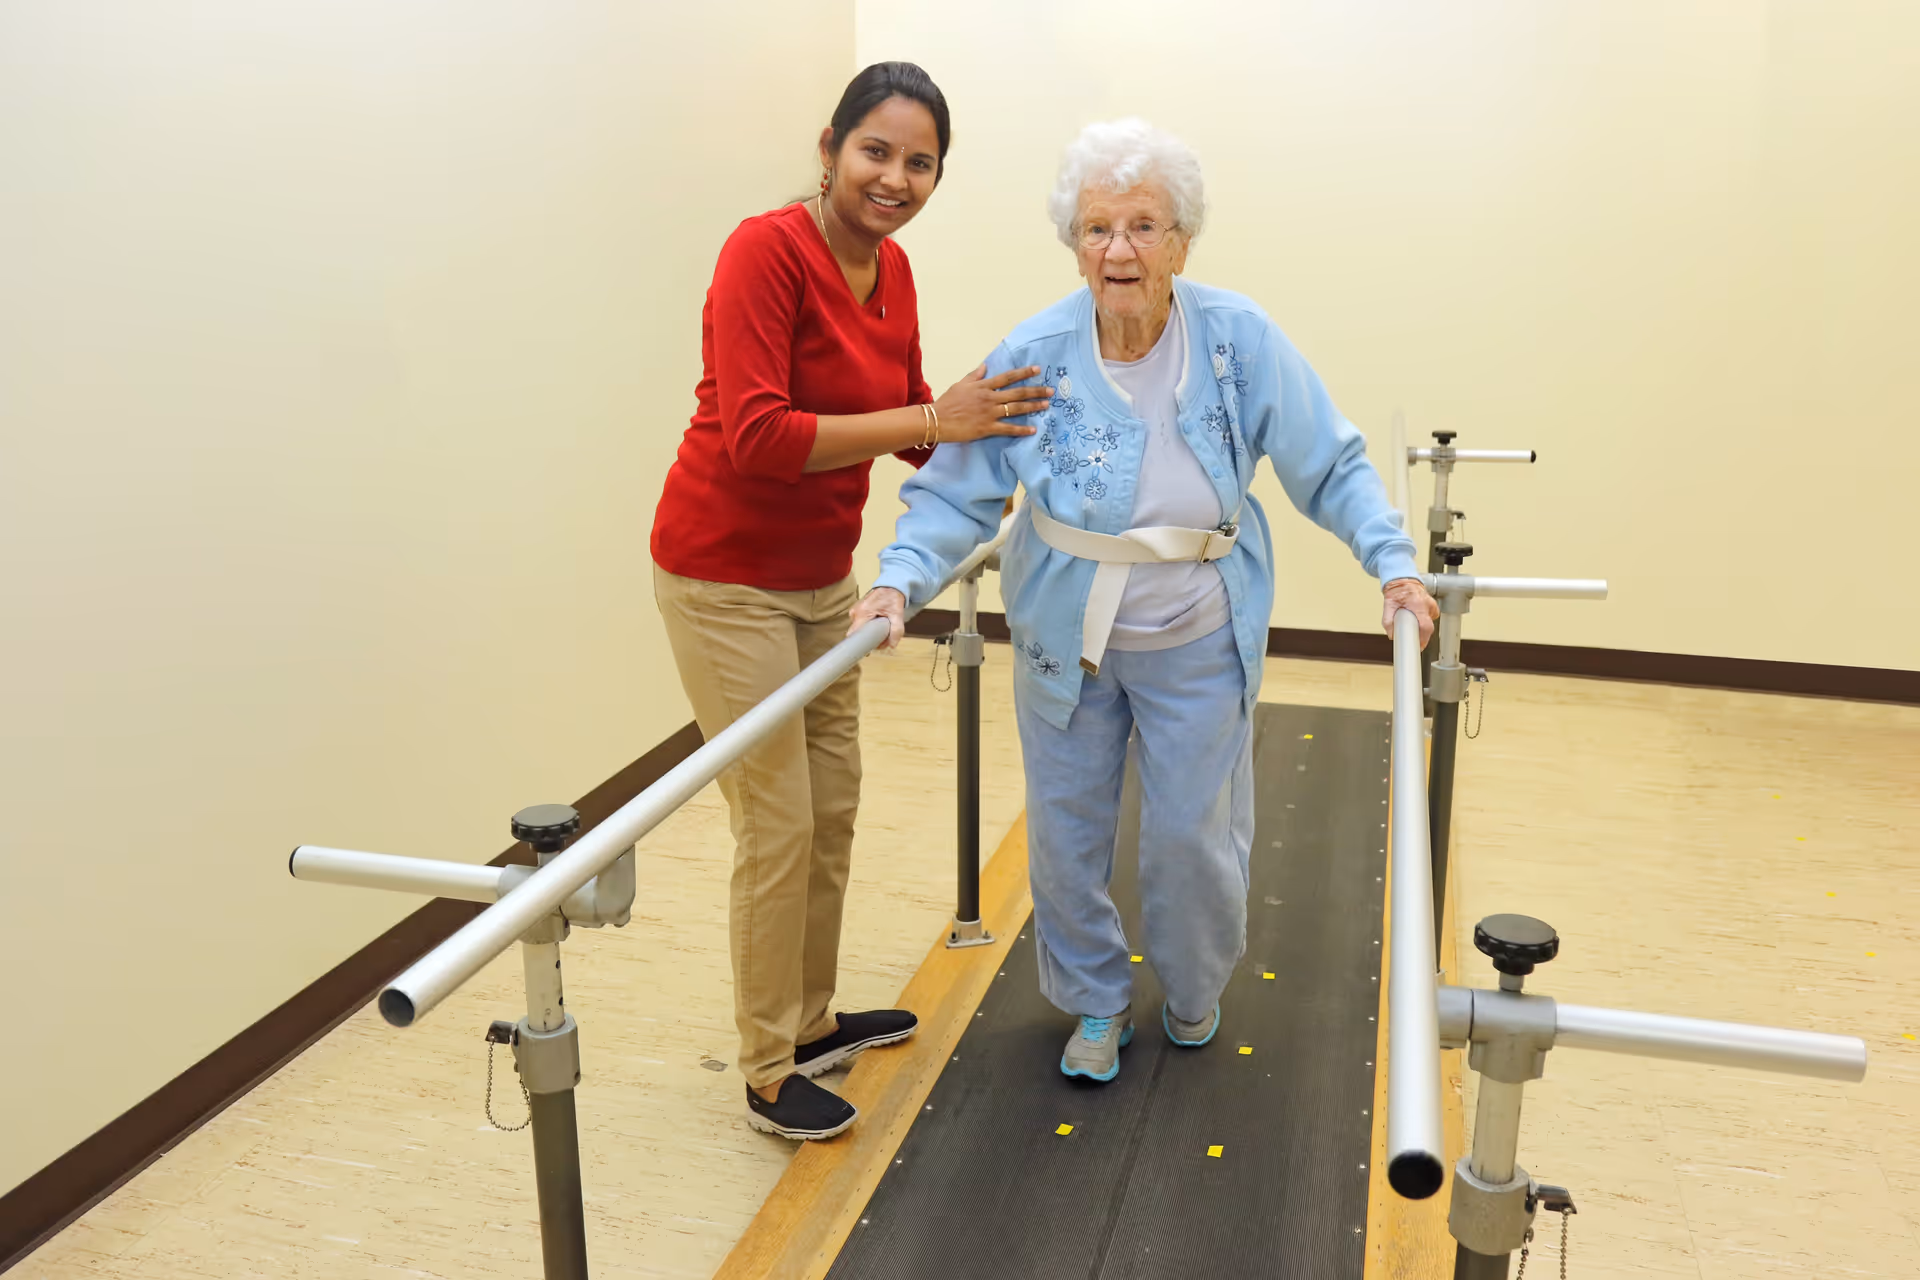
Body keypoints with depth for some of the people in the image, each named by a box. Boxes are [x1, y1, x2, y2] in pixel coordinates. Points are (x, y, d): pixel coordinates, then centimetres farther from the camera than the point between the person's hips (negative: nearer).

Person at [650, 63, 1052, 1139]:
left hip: (822, 575, 8)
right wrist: (932, 417, -28)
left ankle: (813, 1020, 35)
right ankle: (770, 1073, 17)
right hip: (727, 576, -8)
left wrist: (981, 442, 0)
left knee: (834, 806, 16)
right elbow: (757, 438, -28)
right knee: (778, 825, -1)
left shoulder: (892, 269, 3)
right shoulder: (767, 252, -20)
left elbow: (909, 414, 14)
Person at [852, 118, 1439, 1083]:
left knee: (1193, 836, 8)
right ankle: (1096, 1002, 38)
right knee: (1067, 833, 11)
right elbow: (958, 490, -11)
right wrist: (901, 580, -25)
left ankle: (1193, 993, 41)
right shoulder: (1032, 357, -16)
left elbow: (1331, 469, -7)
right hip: (1064, 639, 1)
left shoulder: (1242, 342, -15)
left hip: (1198, 642, 0)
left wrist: (1393, 564, -18)